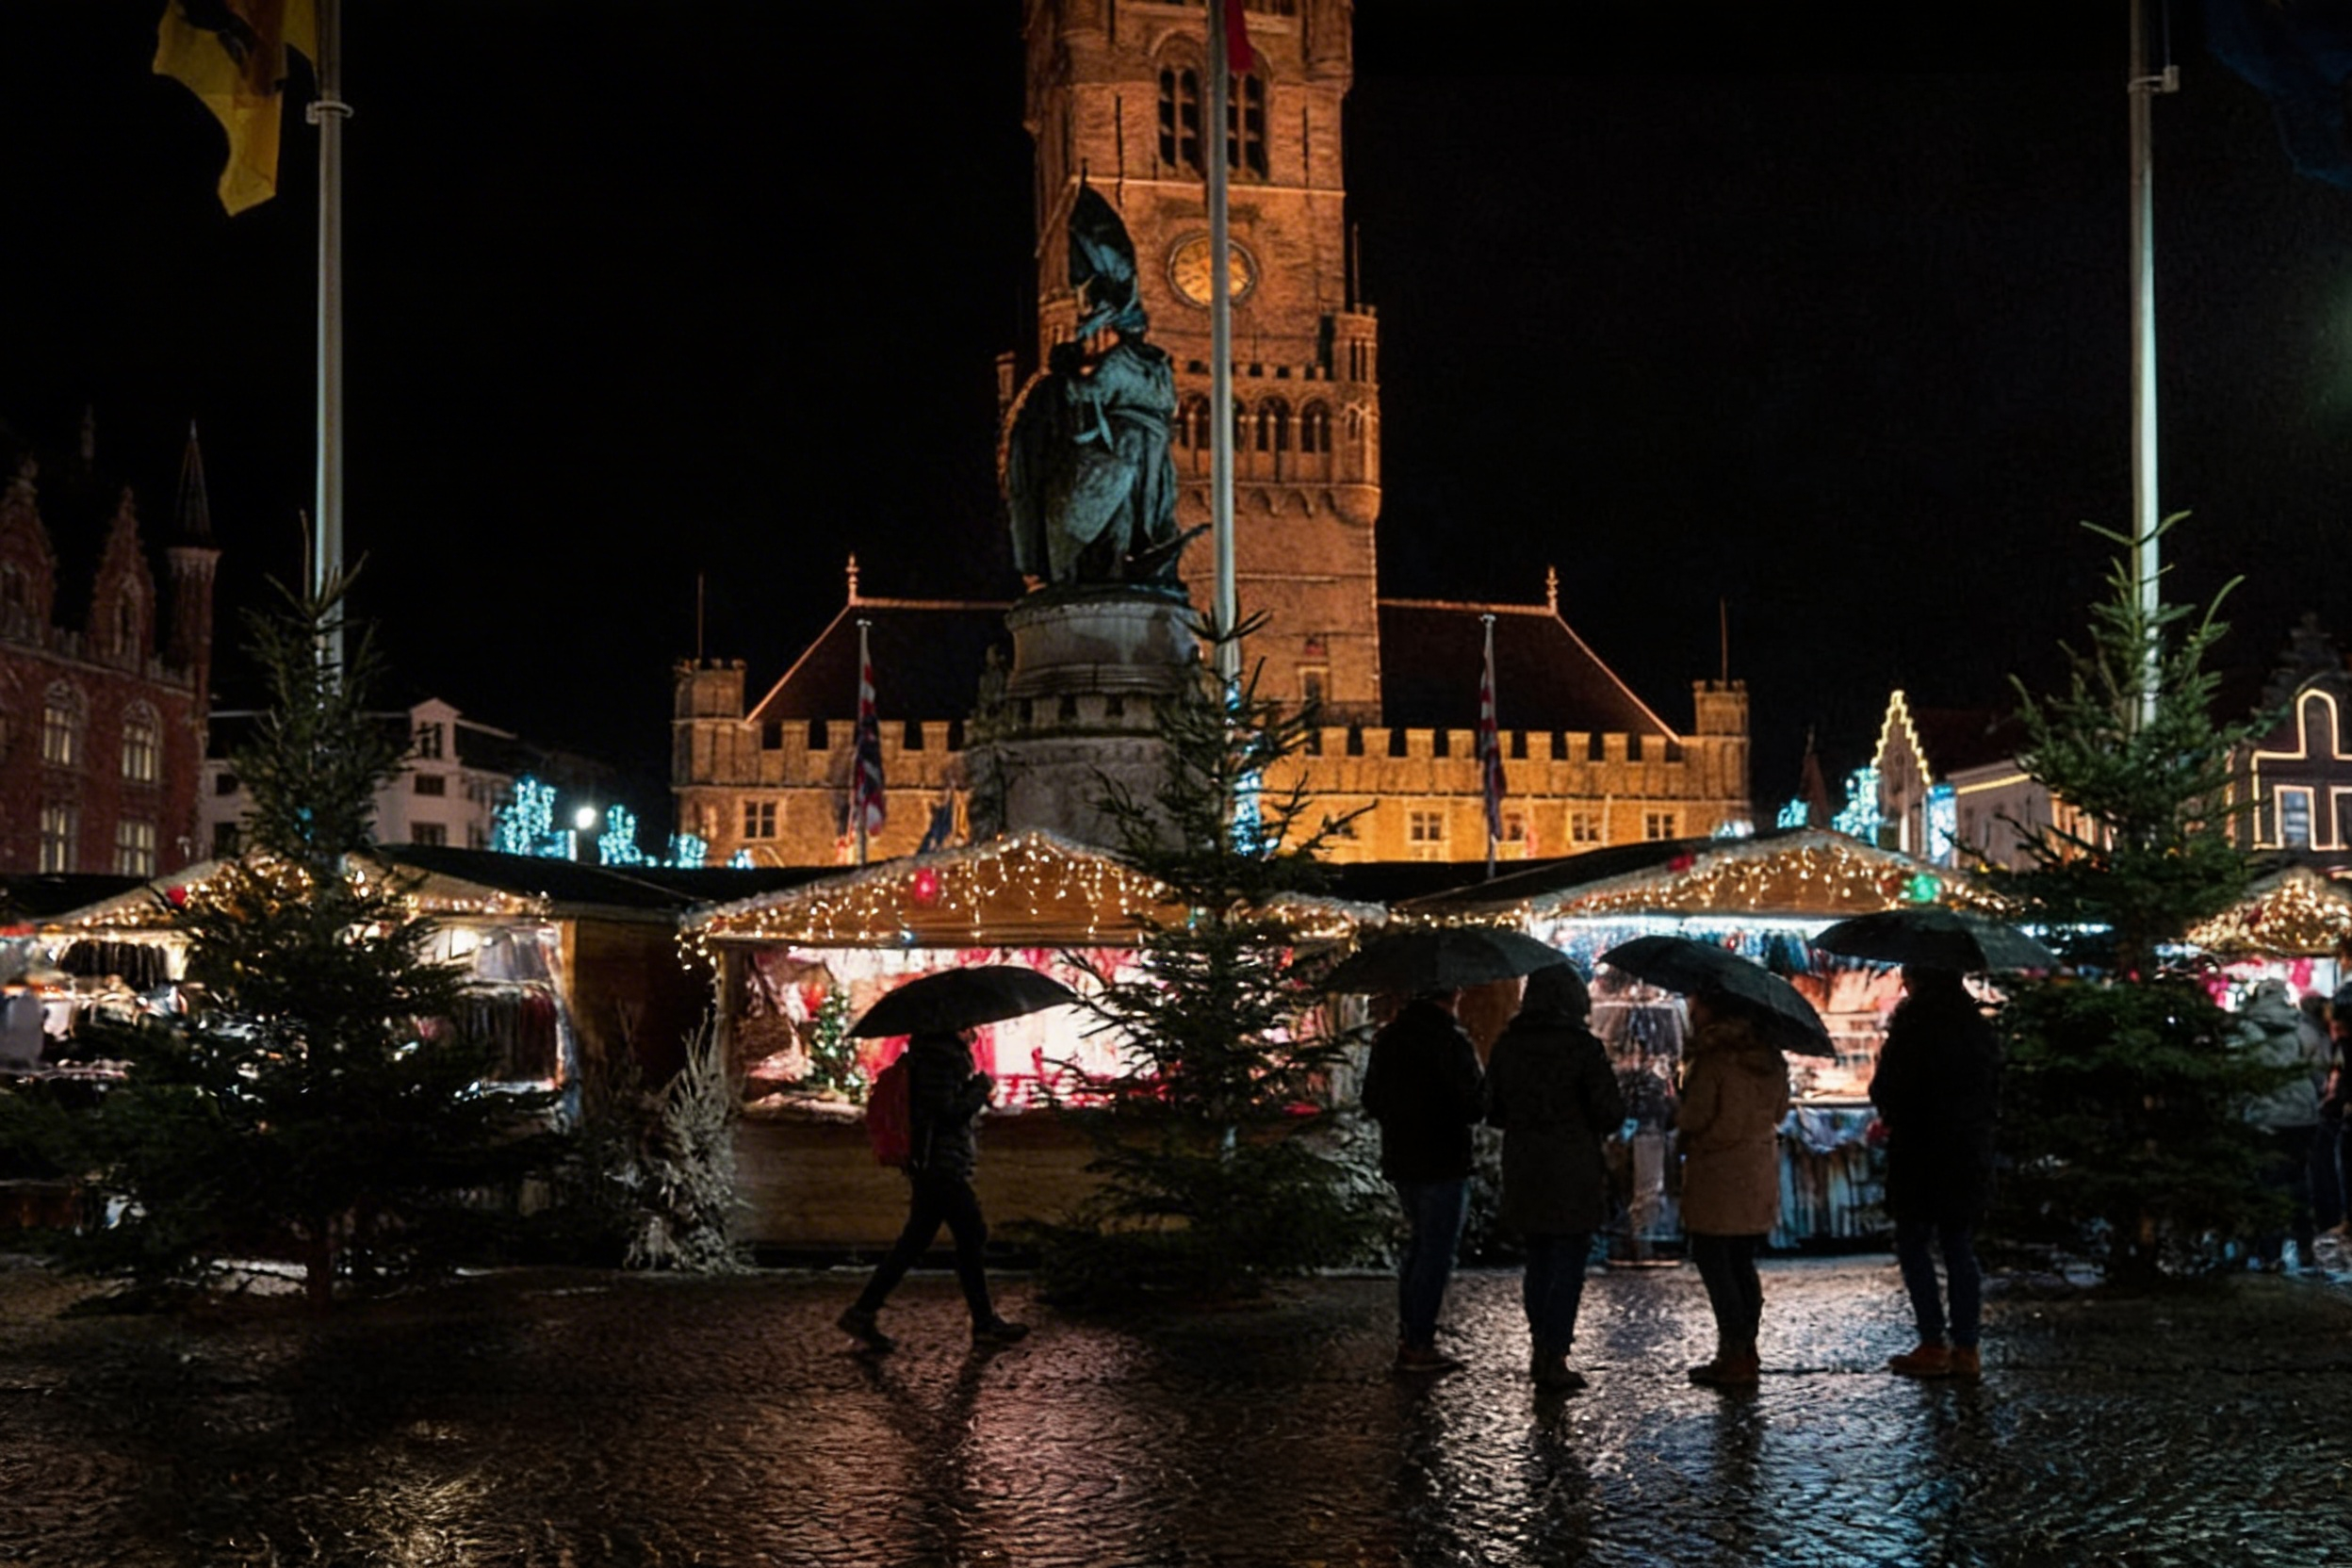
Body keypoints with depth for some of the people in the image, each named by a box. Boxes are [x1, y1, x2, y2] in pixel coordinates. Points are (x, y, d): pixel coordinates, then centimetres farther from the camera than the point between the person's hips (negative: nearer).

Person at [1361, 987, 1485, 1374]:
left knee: (1418, 1244, 19)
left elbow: (1372, 1102, 11)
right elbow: (1473, 1107, -17)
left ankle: (1408, 1336, 22)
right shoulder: (1452, 1043, -17)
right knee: (1436, 1252, 0)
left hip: (1400, 1162, 7)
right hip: (1442, 1164, -7)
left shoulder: (1388, 1038, 6)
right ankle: (1418, 1346, 1)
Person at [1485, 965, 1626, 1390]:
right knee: (1569, 1265, 3)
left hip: (1523, 1171, 5)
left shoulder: (1507, 1045, 1)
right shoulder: (1583, 1047, -14)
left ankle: (1541, 1351, 24)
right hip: (1573, 1172, -5)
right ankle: (1555, 1358, 3)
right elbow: (1610, 1112, -13)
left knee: (1538, 1261, 17)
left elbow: (1493, 1112, 6)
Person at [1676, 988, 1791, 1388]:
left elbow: (1696, 1117, -16)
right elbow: (1779, 1111, 15)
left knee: (1713, 1261, 0)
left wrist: (1682, 1137, 3)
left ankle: (1733, 1356, -1)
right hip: (1761, 1171, 8)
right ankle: (1746, 1351, 17)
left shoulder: (1713, 1057, -15)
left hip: (1717, 1171, -8)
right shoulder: (1769, 1057, 8)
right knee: (1743, 1262, 15)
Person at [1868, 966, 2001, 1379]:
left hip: (1920, 1157, -6)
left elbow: (1885, 1092, -11)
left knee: (1913, 1245, 3)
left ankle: (1933, 1346, -1)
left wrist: (1890, 1118, 11)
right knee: (1960, 1251, 10)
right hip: (1971, 1156, 6)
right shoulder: (1980, 1028, 8)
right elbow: (1994, 1098, 14)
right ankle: (1965, 1348, 10)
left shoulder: (1913, 1026, -12)